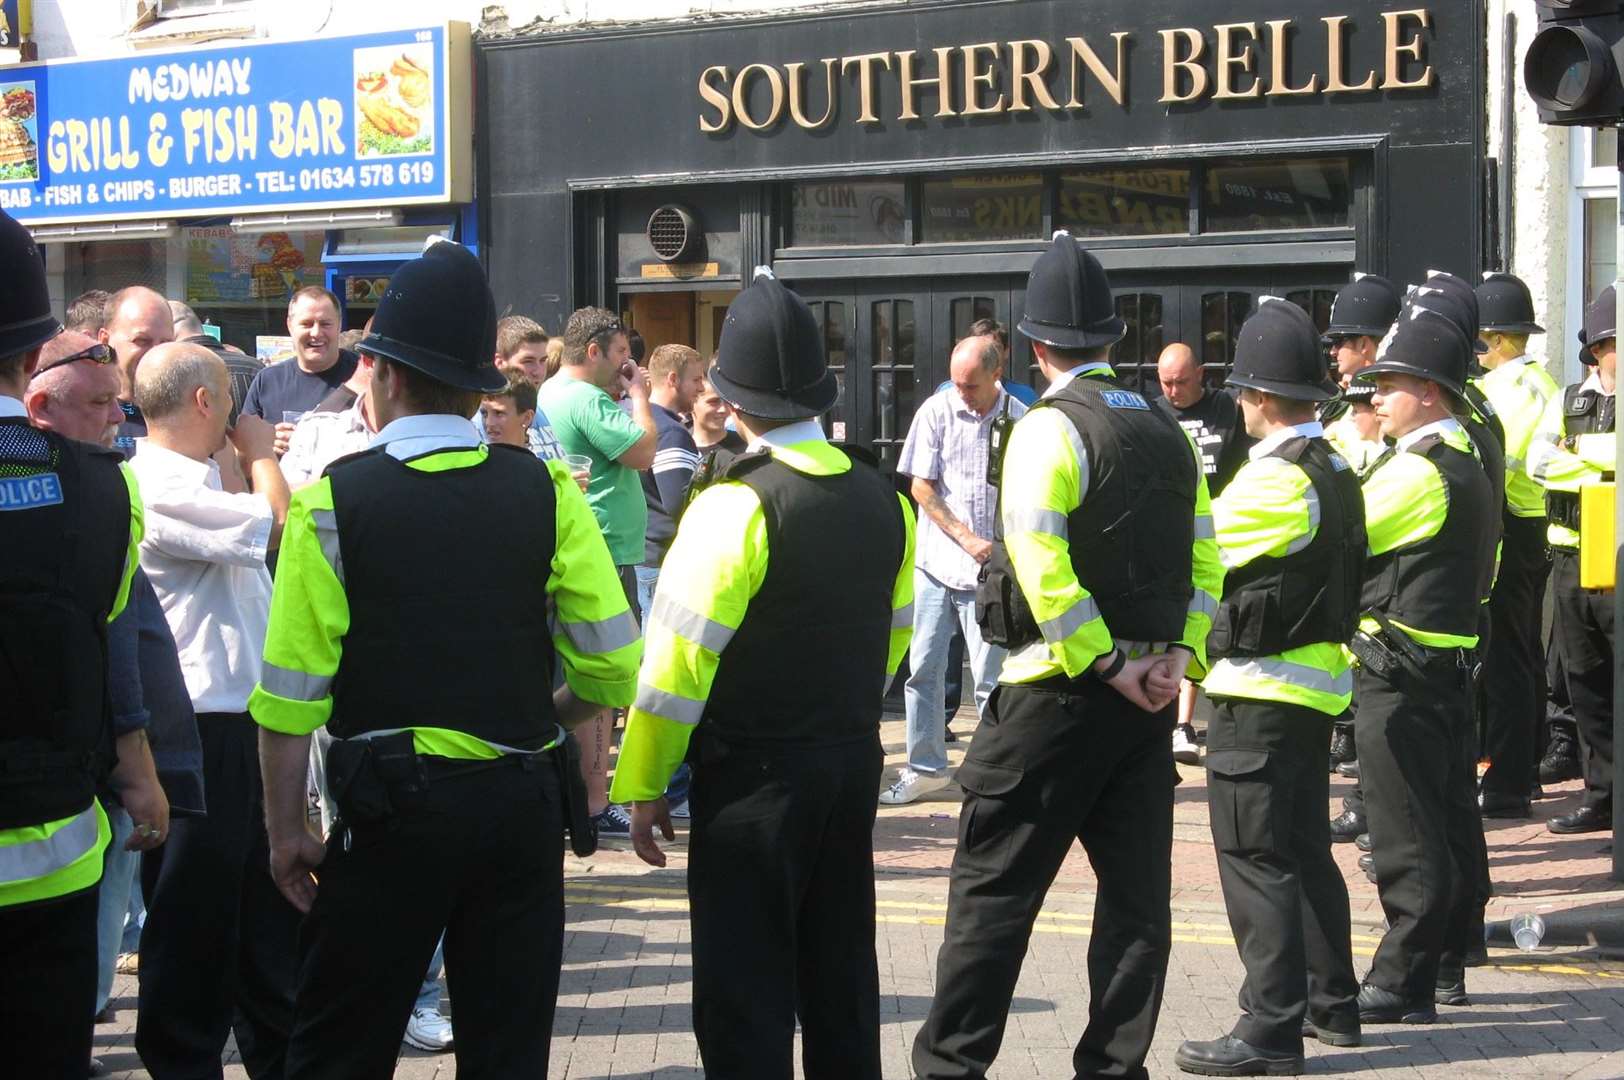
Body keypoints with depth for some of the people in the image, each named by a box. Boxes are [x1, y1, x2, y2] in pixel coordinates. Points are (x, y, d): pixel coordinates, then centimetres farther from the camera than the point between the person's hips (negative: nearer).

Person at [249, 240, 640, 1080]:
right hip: (522, 804, 3)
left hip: (391, 809, -2)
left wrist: (285, 828, -1)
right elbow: (613, 666, -3)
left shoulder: (332, 503, -7)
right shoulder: (548, 492, -1)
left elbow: (291, 693, -9)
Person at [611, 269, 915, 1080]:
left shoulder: (735, 508, -17)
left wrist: (644, 784, -7)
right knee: (841, 978, 16)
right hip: (852, 763, 7)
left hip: (751, 776, -6)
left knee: (745, 991, 1)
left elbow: (677, 659, -15)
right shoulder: (882, 501, 3)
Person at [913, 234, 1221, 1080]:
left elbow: (1041, 564, -21)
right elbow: (1206, 557, 10)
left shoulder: (1048, 430, -11)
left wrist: (1105, 665, -15)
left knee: (993, 886, 0)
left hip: (1059, 693, -7)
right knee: (1136, 890, 8)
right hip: (1148, 693, 7)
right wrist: (1179, 654, 1)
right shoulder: (1168, 433, 11)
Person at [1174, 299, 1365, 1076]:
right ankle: (1332, 1002, 27)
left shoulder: (1274, 478, -18)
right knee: (1304, 848, 18)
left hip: (1261, 691, -9)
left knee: (1257, 857, -5)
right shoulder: (1335, 471, 11)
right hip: (1319, 683, 9)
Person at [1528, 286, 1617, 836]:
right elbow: (1538, 460, -4)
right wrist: (1603, 468, -12)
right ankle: (1602, 796, 18)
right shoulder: (1568, 402, 10)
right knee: (1586, 683, 9)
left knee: (1611, 683, -6)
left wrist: (1581, 449, -14)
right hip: (1571, 559, 4)